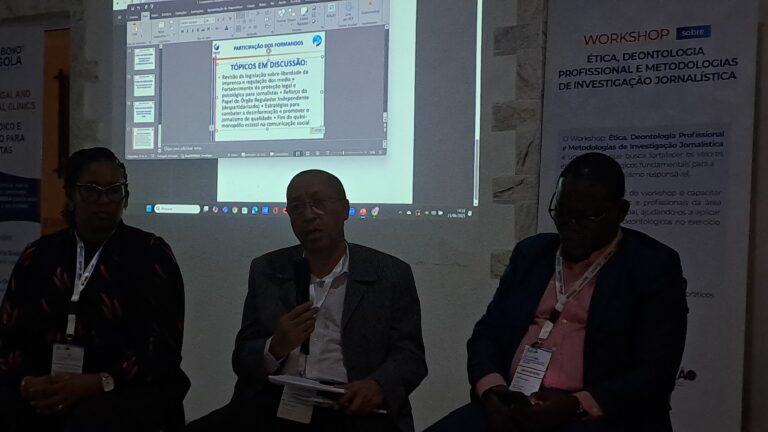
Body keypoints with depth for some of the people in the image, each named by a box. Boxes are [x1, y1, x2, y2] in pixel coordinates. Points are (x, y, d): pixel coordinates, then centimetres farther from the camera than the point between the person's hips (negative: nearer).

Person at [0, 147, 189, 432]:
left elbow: (164, 349, -3)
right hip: (44, 391, 3)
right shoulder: (38, 256, 13)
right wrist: (27, 383, -13)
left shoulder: (152, 254, 3)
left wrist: (99, 383, -17)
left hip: (125, 392, -3)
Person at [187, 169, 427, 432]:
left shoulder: (391, 275, 6)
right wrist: (276, 347, -11)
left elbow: (410, 355, 4)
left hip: (351, 410, -2)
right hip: (273, 407, 2)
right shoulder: (266, 271, 13)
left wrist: (378, 385, -18)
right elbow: (243, 359, 12)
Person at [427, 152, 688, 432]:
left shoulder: (654, 266, 0)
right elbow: (488, 332, 12)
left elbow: (655, 374, -6)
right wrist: (491, 392, -8)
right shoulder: (530, 253, 13)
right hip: (513, 406, 4)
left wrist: (574, 406, -19)